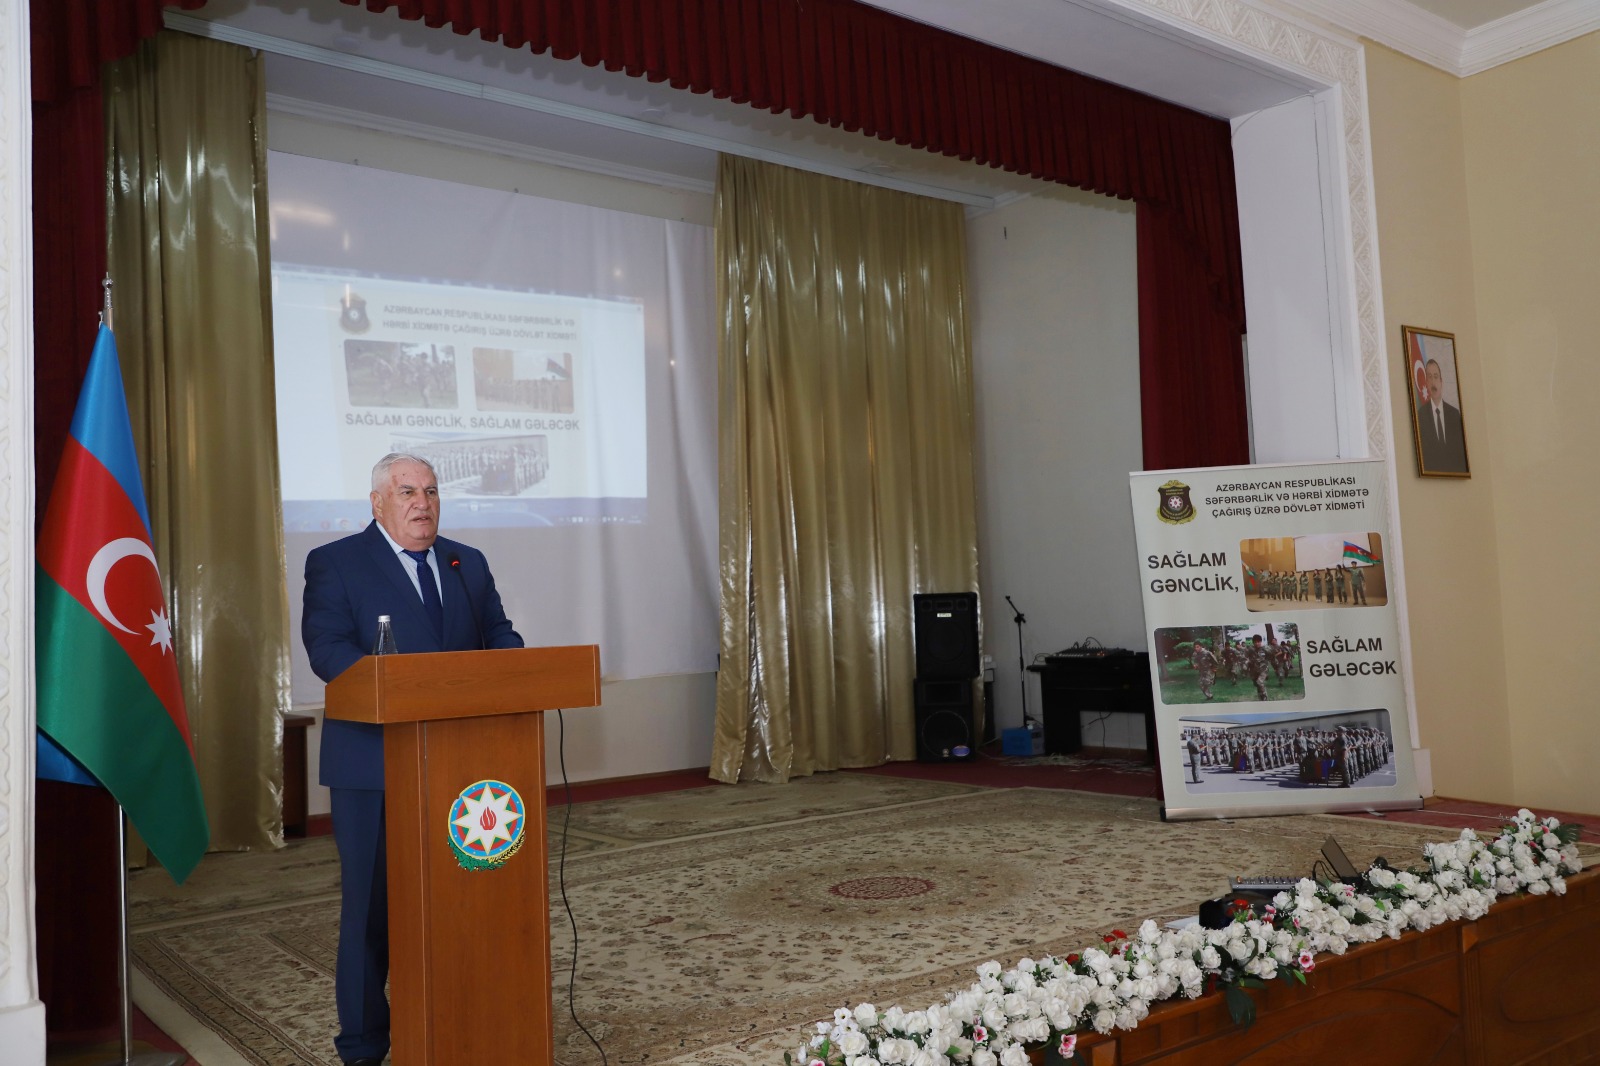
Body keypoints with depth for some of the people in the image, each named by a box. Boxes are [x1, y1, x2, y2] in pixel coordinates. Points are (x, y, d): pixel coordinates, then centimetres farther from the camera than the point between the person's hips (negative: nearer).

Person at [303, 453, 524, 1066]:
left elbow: (498, 635, 12)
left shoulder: (468, 564, 14)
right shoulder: (335, 563, -1)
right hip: (373, 762, -4)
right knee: (371, 901, 5)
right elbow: (327, 647, -13)